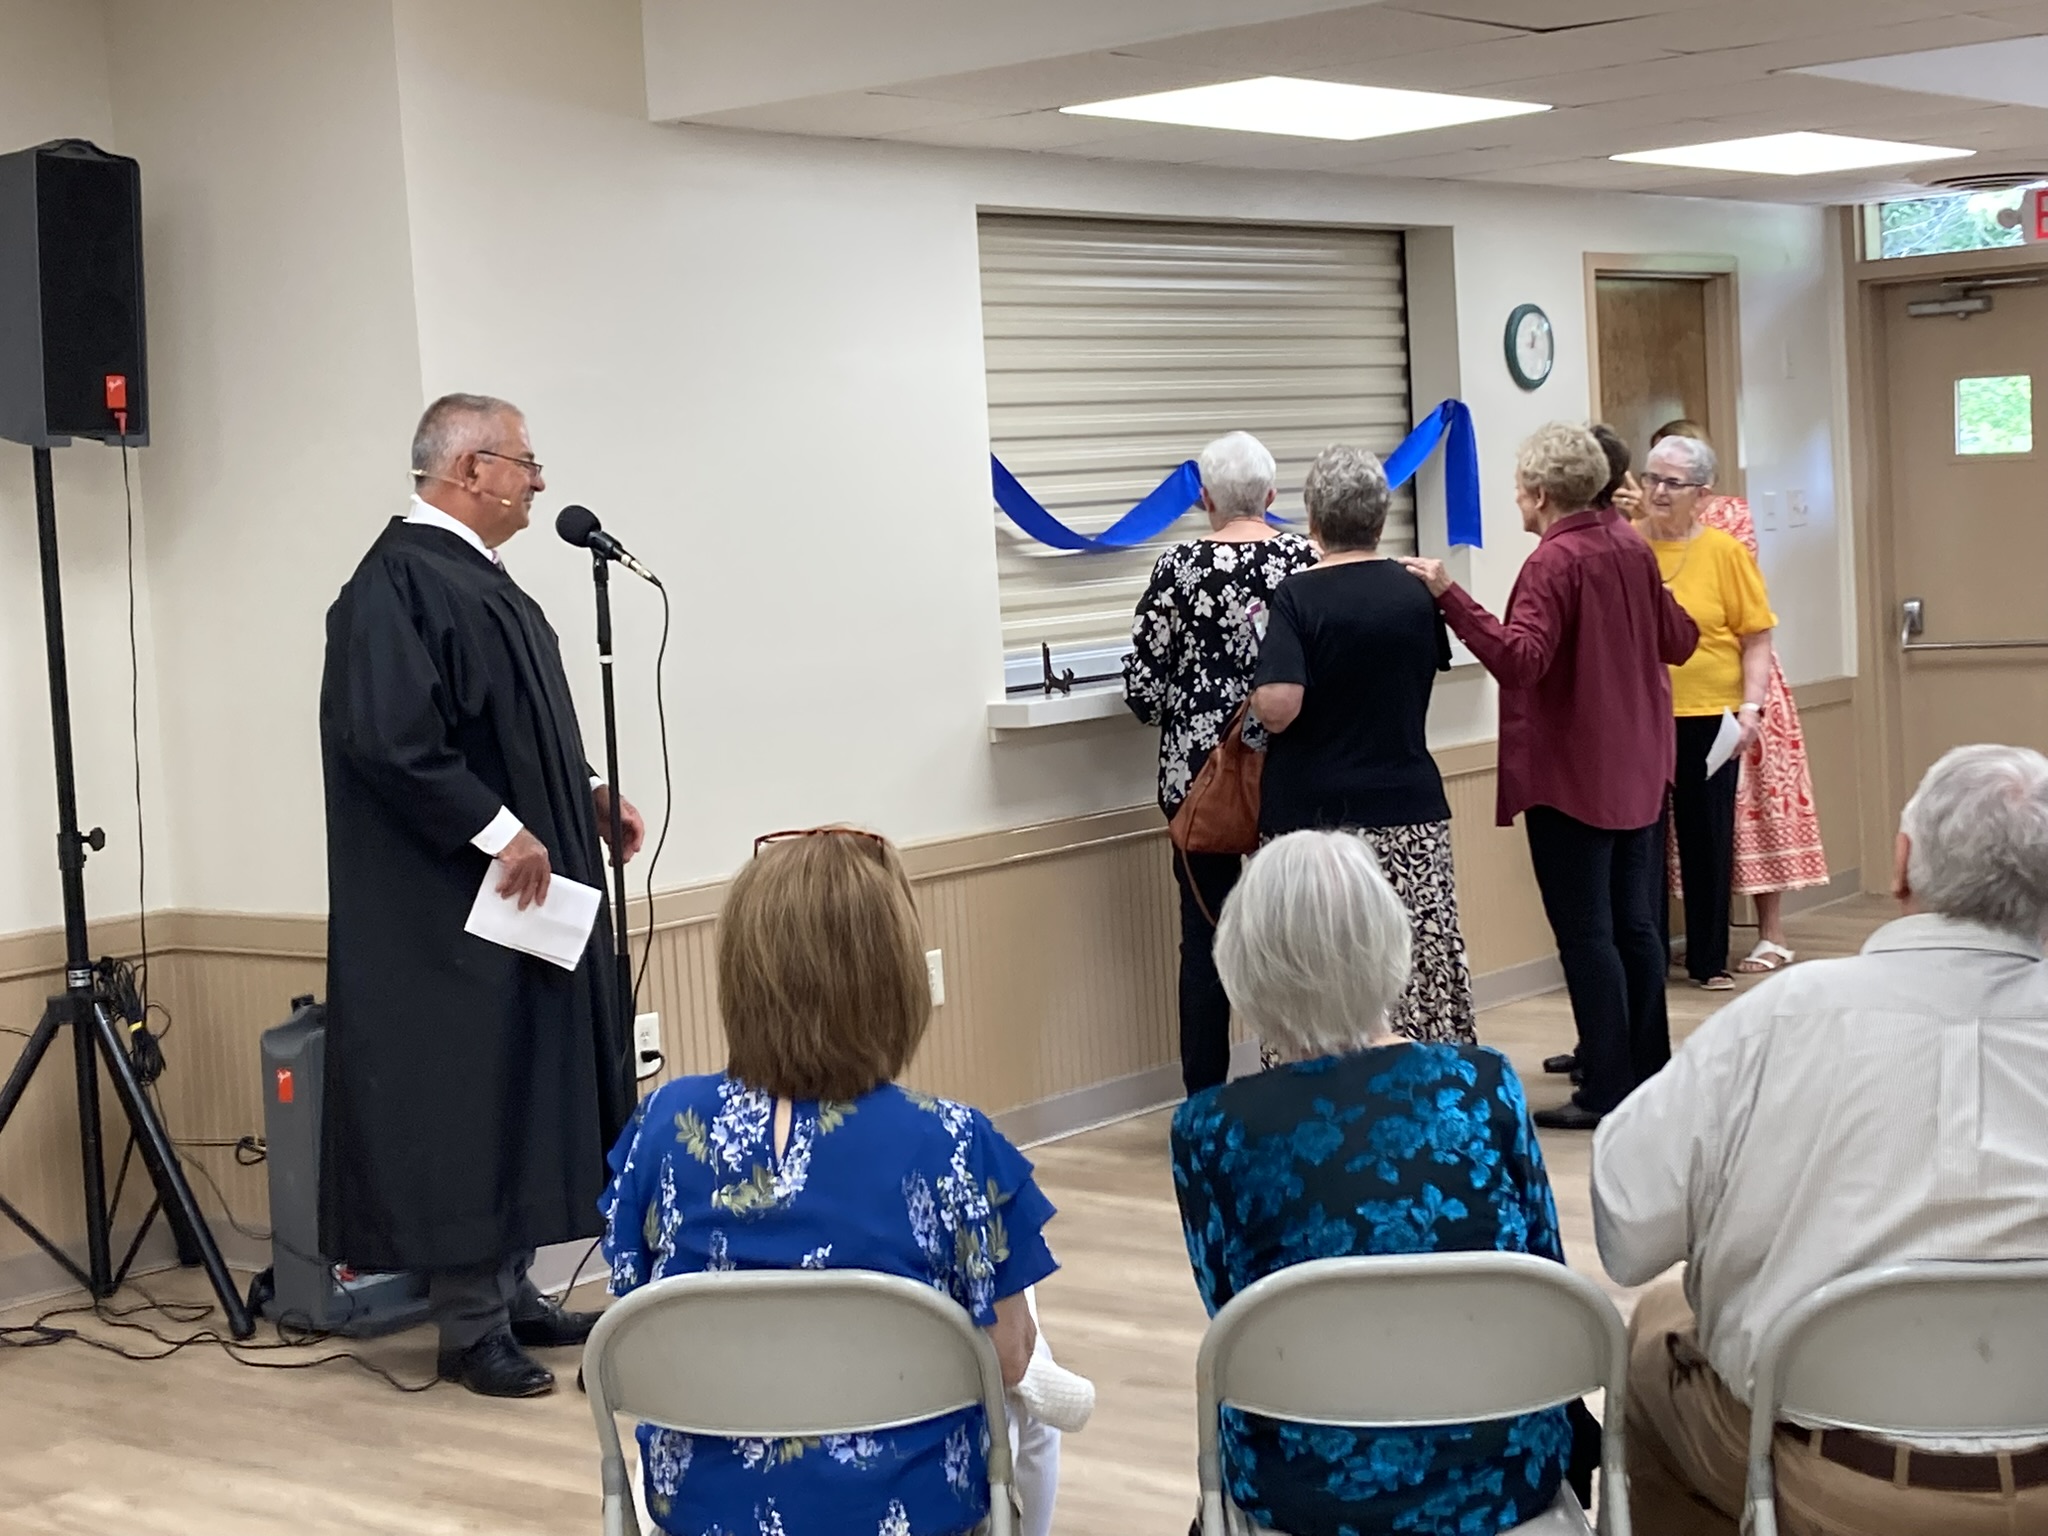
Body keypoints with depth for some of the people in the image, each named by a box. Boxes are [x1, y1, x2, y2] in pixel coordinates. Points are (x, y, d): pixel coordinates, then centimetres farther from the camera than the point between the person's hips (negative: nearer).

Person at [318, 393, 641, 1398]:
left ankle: (512, 1295, 24)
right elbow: (390, 739, -27)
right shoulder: (399, 582, -17)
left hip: (524, 896, 10)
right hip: (450, 909, -10)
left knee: (528, 1097, 14)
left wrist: (588, 794, 10)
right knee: (470, 1105, -4)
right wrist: (499, 831, -24)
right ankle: (471, 1326, 5)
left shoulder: (478, 579, 15)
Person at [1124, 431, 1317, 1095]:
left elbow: (1142, 683, -6)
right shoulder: (1305, 558, -2)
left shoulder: (1179, 567, -7)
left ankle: (1206, 1100, 8)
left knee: (1208, 937, 5)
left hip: (1203, 772, -2)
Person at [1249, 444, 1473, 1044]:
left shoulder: (1298, 597, -11)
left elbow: (1279, 708, -20)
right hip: (1410, 809, 4)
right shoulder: (1415, 592, 3)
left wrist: (1255, 693, 1)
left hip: (1316, 812, -4)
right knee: (1418, 968, 7)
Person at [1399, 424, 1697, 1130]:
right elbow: (1677, 641, 18)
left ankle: (1607, 1092, 1)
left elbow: (1521, 659, -30)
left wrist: (1451, 595, -33)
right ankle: (1649, 1071, 21)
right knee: (1633, 922, 15)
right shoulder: (1630, 547, 7)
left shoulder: (1553, 562, -17)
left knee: (1585, 932, -2)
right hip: (1635, 769, 8)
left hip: (1571, 776, -8)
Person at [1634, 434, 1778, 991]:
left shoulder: (1725, 552, -2)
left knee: (1708, 839, 7)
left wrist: (1750, 706, -9)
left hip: (1705, 718, -1)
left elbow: (1756, 638, -1)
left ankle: (1709, 960, 19)